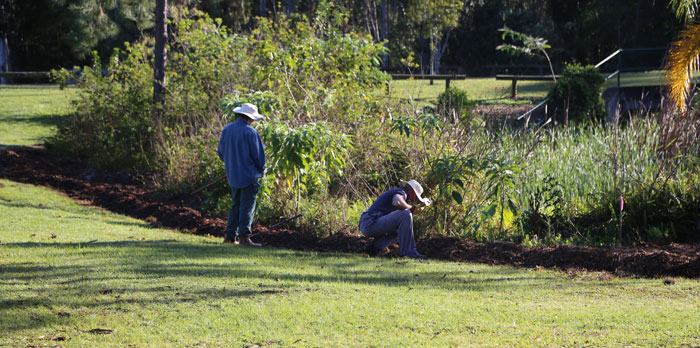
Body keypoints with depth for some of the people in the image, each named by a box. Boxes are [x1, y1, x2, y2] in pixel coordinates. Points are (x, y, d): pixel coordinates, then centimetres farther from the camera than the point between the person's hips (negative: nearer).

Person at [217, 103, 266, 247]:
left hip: (233, 175, 7)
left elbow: (221, 151, 13)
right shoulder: (250, 132, -14)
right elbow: (258, 153, -10)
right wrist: (261, 169, 7)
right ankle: (244, 237, -6)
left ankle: (230, 235, 15)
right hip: (249, 175, -7)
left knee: (236, 205, 16)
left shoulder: (226, 130, 6)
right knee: (247, 207, -3)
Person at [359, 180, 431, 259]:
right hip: (372, 223, -10)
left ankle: (373, 248, 12)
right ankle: (408, 252, -18)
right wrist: (411, 208, -10)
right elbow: (397, 202, -31)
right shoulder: (401, 192, -5)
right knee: (405, 214, -20)